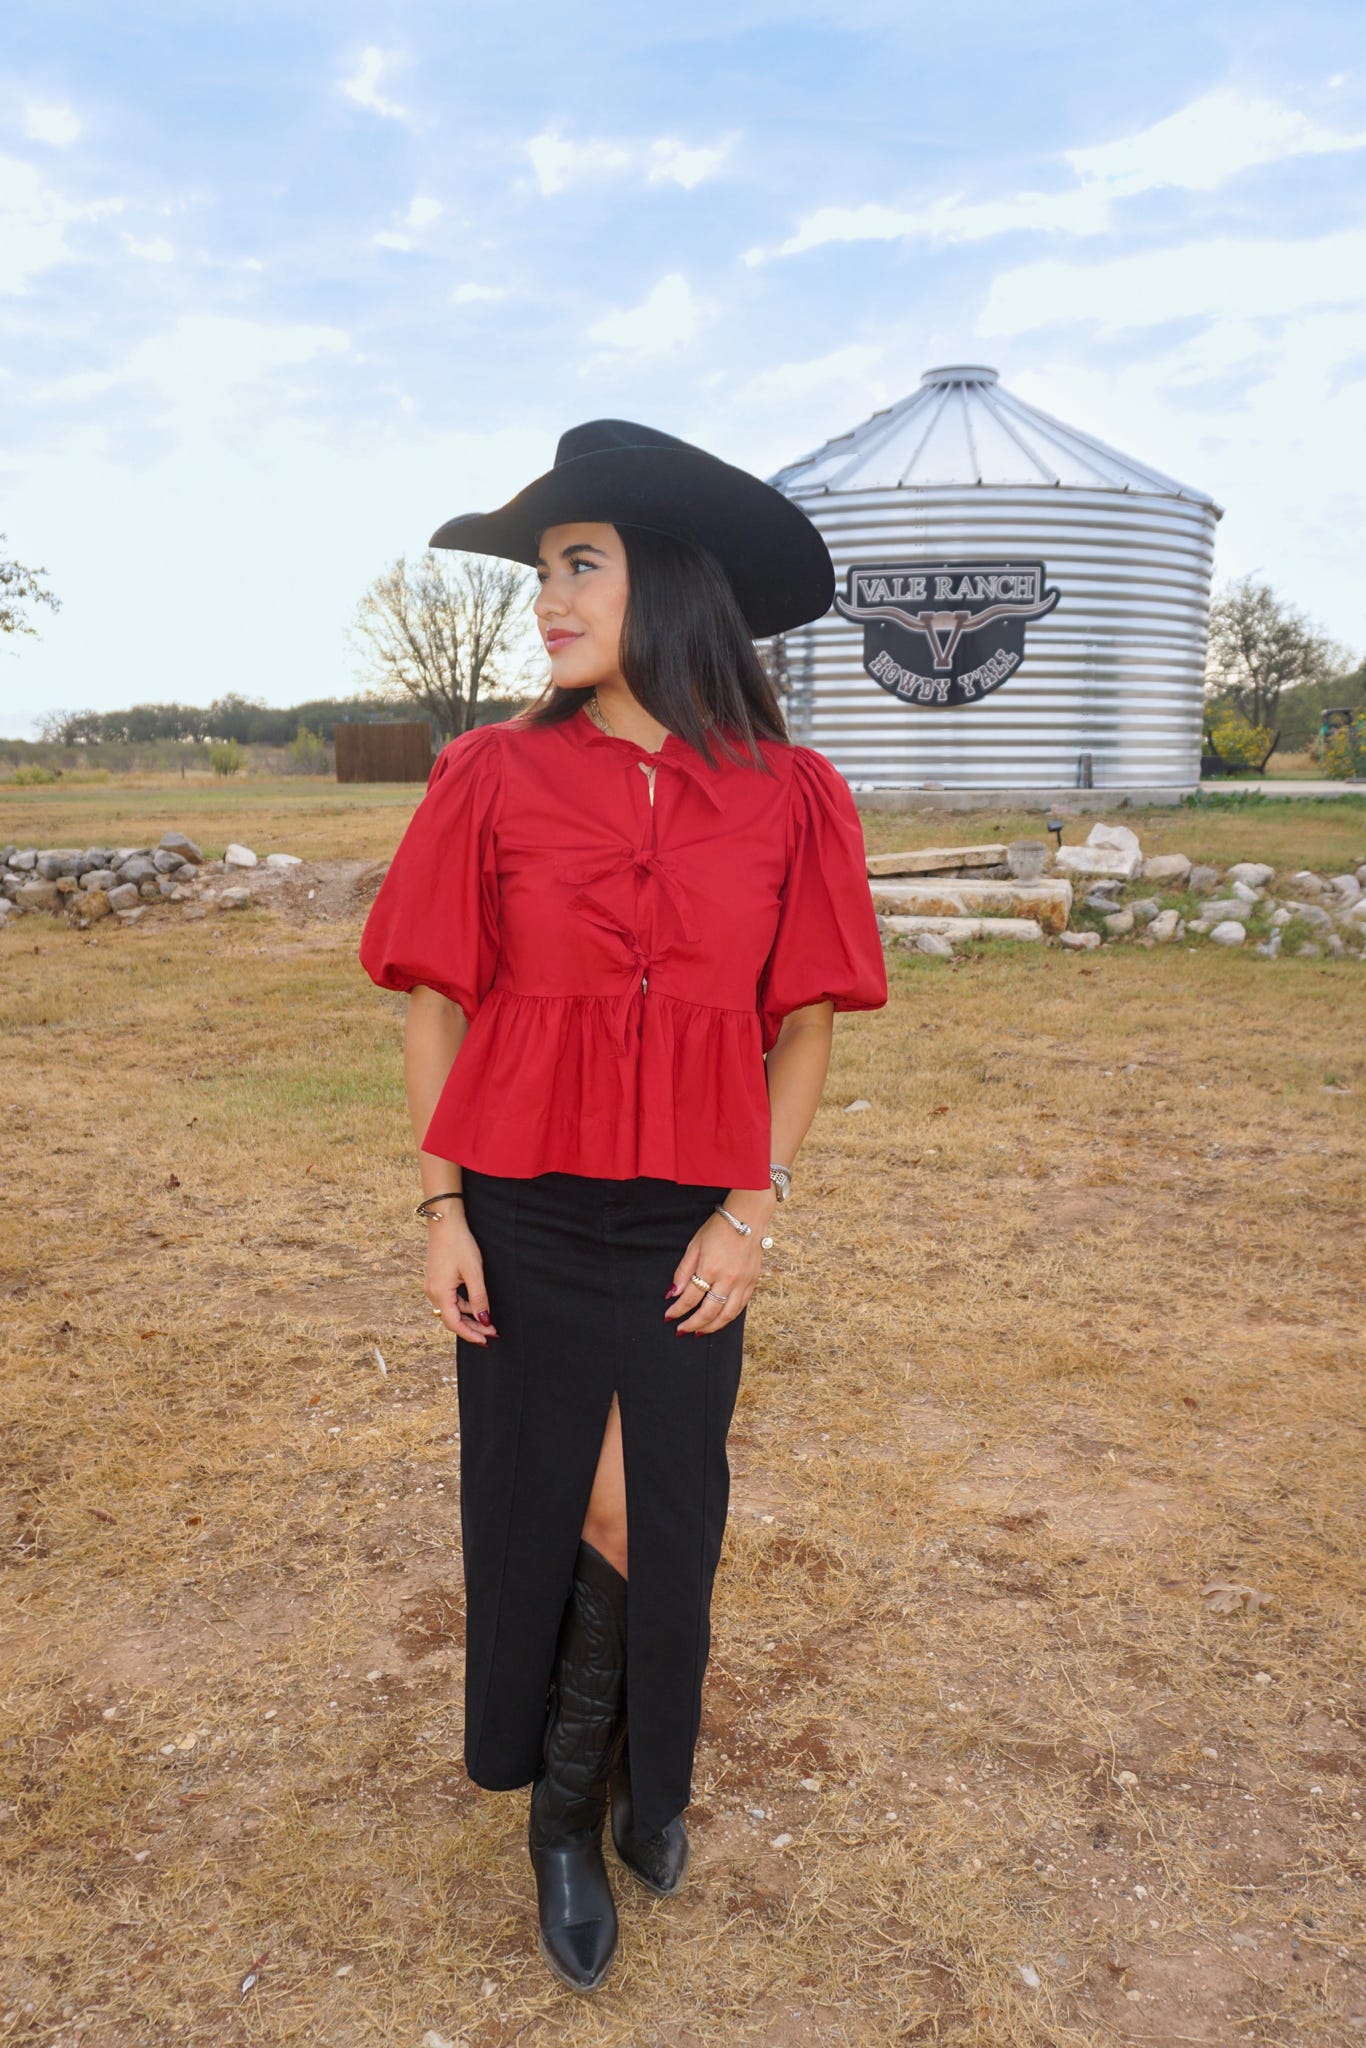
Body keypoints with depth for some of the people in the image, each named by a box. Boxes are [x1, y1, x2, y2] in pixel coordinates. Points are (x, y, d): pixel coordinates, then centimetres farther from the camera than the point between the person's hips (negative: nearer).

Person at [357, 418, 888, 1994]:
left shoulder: (786, 798, -4)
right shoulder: (495, 776, -5)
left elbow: (803, 1026, 2)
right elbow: (436, 1001, -1)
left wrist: (752, 1208, -7)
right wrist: (442, 1208, -5)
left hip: (691, 1226, 1)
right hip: (524, 1214, 0)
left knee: (663, 1523, 7)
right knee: (555, 1516, 10)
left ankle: (595, 1791, 36)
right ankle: (566, 1812, 38)